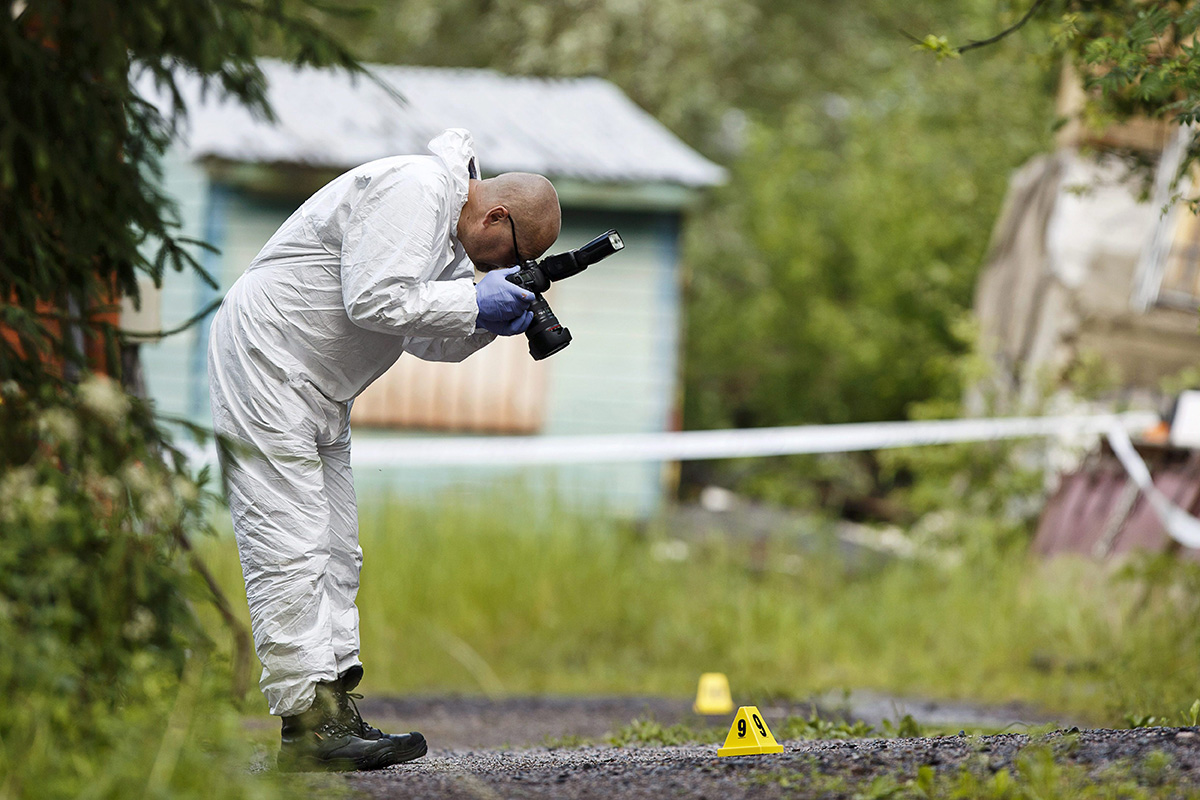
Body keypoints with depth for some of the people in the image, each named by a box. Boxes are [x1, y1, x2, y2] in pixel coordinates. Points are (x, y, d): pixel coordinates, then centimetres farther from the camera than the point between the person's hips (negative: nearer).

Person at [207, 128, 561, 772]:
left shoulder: (452, 235, 14)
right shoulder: (411, 189, -18)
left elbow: (427, 339, 14)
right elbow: (374, 301, -26)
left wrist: (492, 320, -3)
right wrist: (474, 302, -18)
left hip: (319, 394, 11)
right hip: (264, 369, -11)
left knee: (336, 551, 9)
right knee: (290, 545, -13)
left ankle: (336, 711, 10)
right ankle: (307, 726, -16)